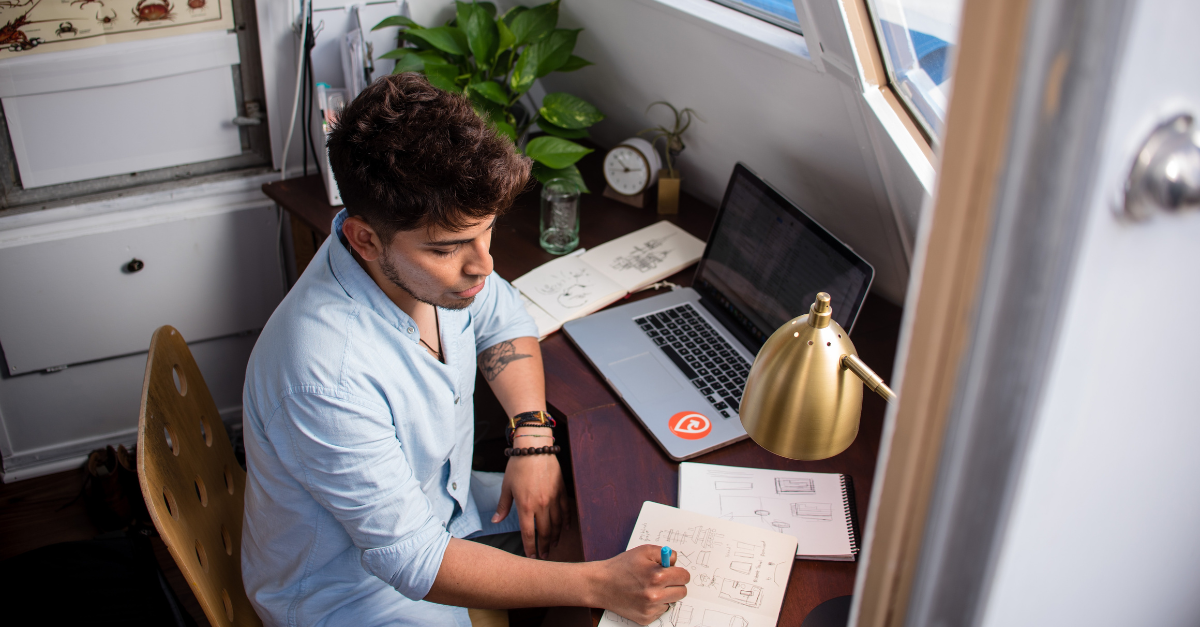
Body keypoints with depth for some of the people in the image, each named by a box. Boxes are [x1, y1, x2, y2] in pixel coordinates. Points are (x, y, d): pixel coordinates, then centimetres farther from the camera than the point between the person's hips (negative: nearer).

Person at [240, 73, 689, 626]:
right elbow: (410, 560, -31)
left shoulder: (431, 249, -16)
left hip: (439, 505, 7)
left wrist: (533, 439, -10)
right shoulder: (327, 375, -38)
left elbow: (503, 322, 5)